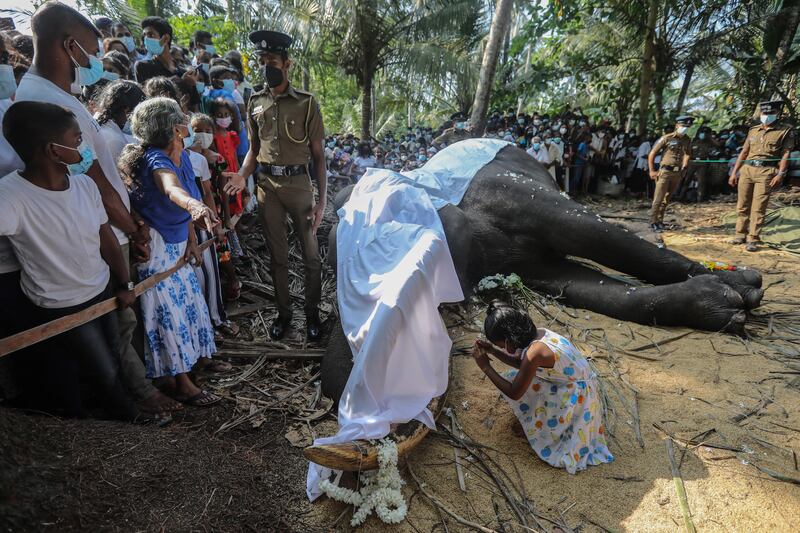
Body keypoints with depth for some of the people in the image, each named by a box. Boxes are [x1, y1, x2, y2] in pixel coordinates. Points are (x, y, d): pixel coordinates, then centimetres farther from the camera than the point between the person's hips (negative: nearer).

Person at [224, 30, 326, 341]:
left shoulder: (306, 102, -4)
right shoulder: (255, 103, 8)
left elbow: (318, 154, -3)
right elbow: (255, 148, 15)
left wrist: (322, 199, -9)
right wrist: (242, 175, -5)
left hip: (299, 183, -3)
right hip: (267, 185, 4)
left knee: (310, 255, 4)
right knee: (277, 255, 12)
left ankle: (312, 313, 21)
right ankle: (283, 312, 27)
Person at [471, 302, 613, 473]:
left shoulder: (534, 352, -31)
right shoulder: (538, 333, -7)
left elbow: (514, 393, -20)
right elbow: (522, 364, 11)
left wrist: (486, 367, -15)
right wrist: (492, 351, 1)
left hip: (577, 396, -8)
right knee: (518, 378, 5)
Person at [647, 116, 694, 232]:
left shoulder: (687, 140, 8)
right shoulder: (666, 138, -7)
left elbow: (687, 154, 25)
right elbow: (651, 154, -6)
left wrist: (684, 167, 17)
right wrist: (652, 171, -9)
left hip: (677, 174, 5)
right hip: (665, 172, -5)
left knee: (667, 199, 12)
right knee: (658, 199, -8)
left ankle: (659, 220, 22)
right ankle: (653, 223, -4)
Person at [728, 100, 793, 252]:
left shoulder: (786, 131, 4)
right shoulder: (753, 130, 16)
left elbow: (786, 154, -3)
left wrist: (780, 174, -14)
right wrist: (734, 172, 12)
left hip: (766, 172, -4)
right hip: (746, 170, 4)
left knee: (758, 208, -6)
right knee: (742, 205, 5)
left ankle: (753, 239, -3)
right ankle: (741, 235, 14)